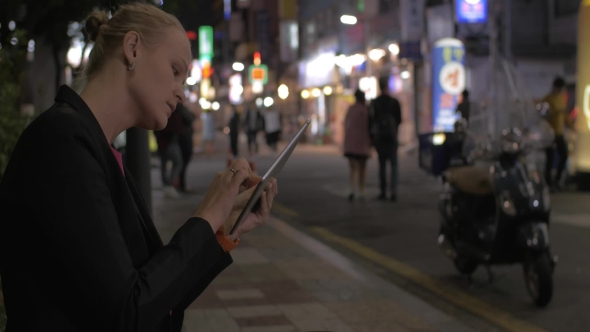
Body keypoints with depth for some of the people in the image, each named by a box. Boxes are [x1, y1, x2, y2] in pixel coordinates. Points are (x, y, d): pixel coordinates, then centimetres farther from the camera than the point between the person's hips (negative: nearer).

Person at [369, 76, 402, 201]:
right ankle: (394, 190, -13)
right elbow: (399, 120, 2)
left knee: (382, 165, 9)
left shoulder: (374, 103, -3)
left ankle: (383, 191, 7)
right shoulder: (394, 102, -5)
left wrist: (372, 136, 5)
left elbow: (371, 121, -4)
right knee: (394, 165, 1)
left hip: (379, 138, 1)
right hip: (392, 137, -1)